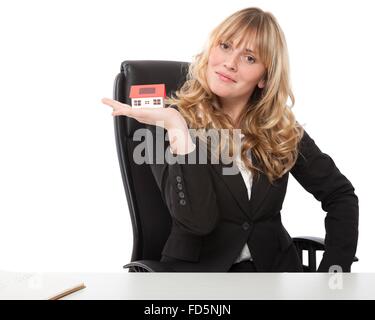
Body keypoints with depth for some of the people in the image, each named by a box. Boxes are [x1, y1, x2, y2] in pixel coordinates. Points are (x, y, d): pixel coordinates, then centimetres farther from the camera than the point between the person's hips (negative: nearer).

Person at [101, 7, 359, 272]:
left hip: (276, 269, 3)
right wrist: (177, 128, -23)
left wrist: (334, 268, -5)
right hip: (199, 270, -3)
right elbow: (197, 220, -18)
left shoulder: (281, 129, 3)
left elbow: (340, 194, 6)